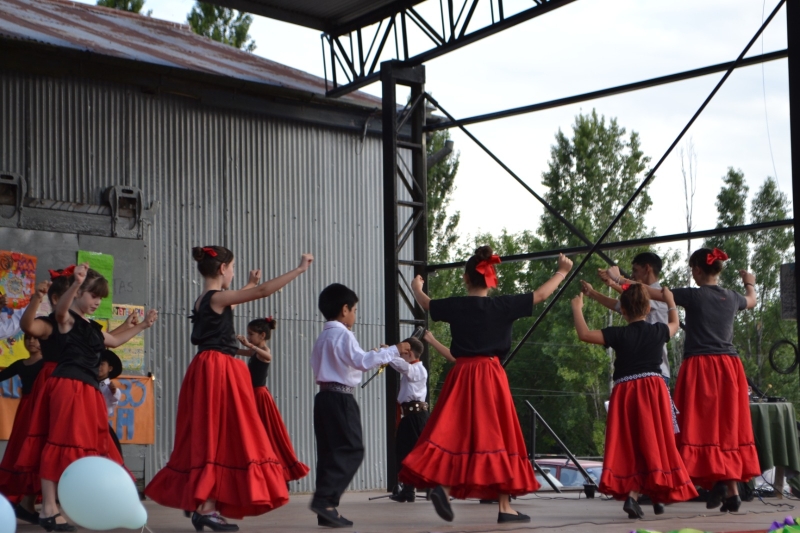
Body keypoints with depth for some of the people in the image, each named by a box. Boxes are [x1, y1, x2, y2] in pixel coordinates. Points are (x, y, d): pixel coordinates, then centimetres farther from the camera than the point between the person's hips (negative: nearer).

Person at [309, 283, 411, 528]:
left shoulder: (322, 337, 18)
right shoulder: (343, 335, -9)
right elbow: (362, 361, -20)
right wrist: (394, 350, -14)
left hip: (324, 396, 9)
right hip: (341, 398, -9)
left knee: (329, 451, 7)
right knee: (351, 449, -7)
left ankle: (326, 509, 6)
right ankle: (324, 499, -18)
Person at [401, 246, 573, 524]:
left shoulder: (455, 306, 0)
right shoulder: (503, 305, -4)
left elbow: (426, 304, 20)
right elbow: (540, 295, 8)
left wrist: (416, 287, 43)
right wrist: (562, 271, 24)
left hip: (462, 376, 2)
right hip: (492, 376, -1)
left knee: (456, 434, 6)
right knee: (497, 437, 3)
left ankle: (442, 484, -16)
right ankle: (505, 506, 5)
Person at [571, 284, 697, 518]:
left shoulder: (619, 334, -5)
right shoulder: (658, 331, 4)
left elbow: (584, 334, -7)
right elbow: (675, 323, 28)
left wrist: (577, 309, 6)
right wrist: (670, 301, 44)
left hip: (625, 393, -1)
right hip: (654, 390, 1)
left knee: (631, 446, 4)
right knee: (653, 444, 8)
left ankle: (630, 492, -12)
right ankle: (658, 495, 9)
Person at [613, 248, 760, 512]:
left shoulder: (693, 295, -8)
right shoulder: (732, 297, 9)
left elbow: (650, 292, -6)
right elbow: (752, 300, 34)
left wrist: (619, 279, 6)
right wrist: (750, 283, 56)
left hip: (700, 366, -5)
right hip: (730, 366, 5)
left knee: (703, 428, -1)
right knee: (728, 428, 8)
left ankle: (718, 479, -18)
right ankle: (732, 491, 7)